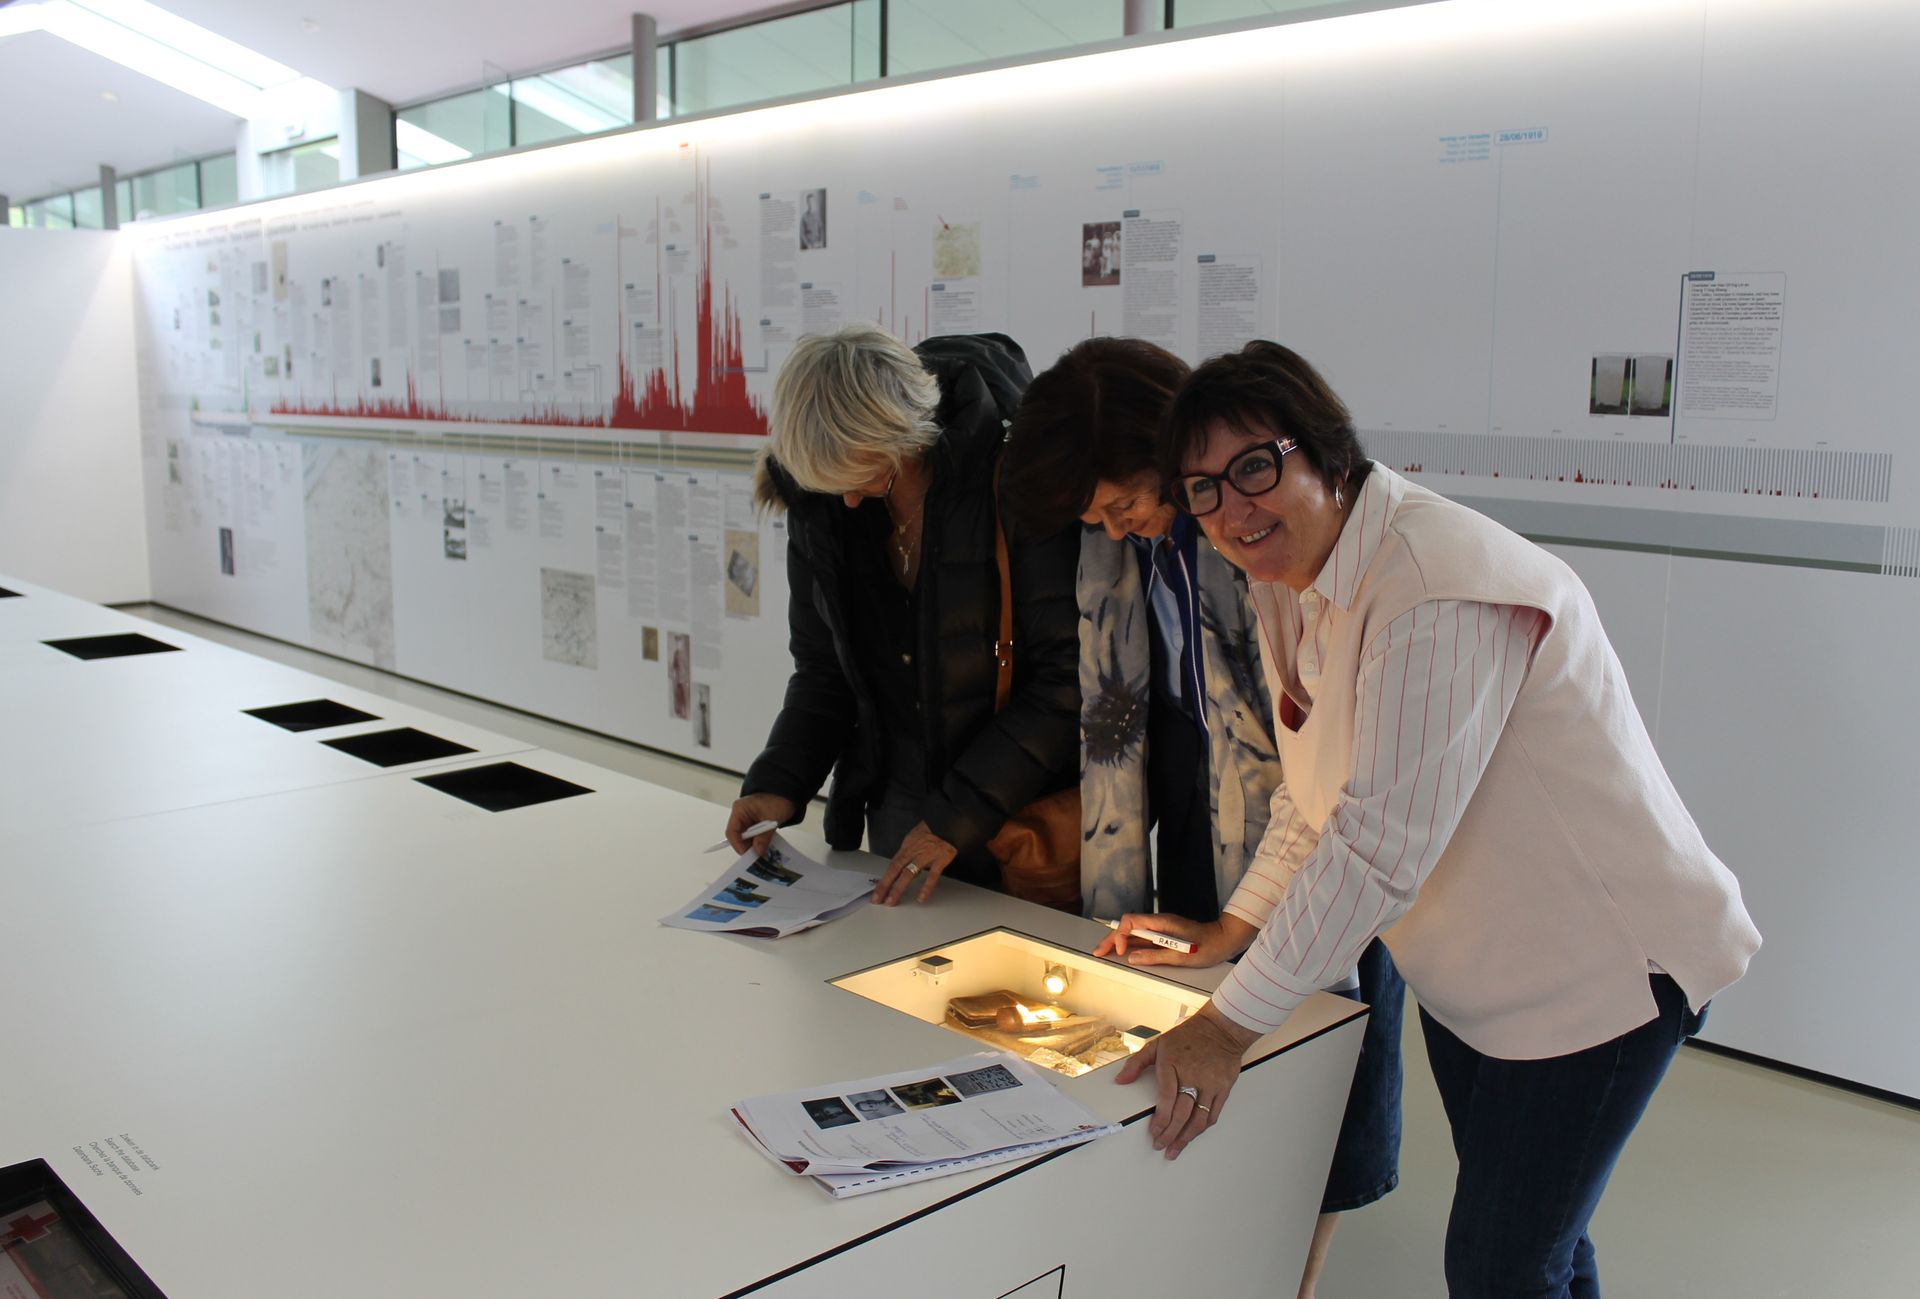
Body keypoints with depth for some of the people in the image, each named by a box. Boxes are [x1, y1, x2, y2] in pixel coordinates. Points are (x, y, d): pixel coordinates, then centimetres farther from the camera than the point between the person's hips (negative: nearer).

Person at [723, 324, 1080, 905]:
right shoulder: (819, 500, -3)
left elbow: (1067, 676, -18)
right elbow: (823, 671, 8)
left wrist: (958, 815, -19)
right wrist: (778, 783, -7)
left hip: (1021, 811, -4)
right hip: (897, 808, 5)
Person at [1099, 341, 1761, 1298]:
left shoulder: (1441, 588, -29)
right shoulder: (1288, 583, 1)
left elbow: (1382, 841, -32)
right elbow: (1313, 795, 11)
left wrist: (1232, 1025, -28)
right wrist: (1228, 931, 3)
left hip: (1601, 966, -8)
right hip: (1470, 968, 8)